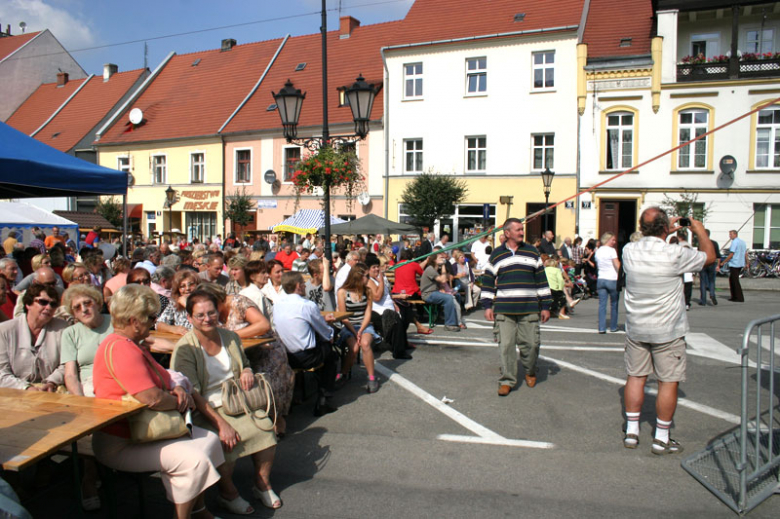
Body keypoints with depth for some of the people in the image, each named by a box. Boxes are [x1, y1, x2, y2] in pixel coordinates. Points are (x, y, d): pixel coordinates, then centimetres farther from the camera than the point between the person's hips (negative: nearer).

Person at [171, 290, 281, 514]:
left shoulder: (231, 337, 6)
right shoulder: (185, 348, -11)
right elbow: (193, 394, -18)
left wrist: (248, 372, -2)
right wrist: (221, 423, -27)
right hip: (205, 410, -4)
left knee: (265, 426, -19)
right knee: (226, 439, -30)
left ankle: (262, 484, 4)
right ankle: (227, 493, -2)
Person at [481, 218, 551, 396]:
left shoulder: (532, 252, 9)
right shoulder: (496, 254, 7)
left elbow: (542, 280, 11)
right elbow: (488, 280, 10)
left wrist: (545, 306, 8)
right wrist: (487, 305, 4)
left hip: (529, 309, 1)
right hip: (504, 310, 0)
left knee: (531, 343, 2)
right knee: (506, 345, 0)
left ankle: (530, 371, 30)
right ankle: (507, 380, 12)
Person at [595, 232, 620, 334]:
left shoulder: (597, 251, 9)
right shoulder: (611, 250, -10)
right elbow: (618, 266, -15)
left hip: (601, 280, 5)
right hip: (612, 280, -5)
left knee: (602, 304, 3)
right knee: (614, 304, 10)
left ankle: (601, 328, -2)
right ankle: (613, 327, 17)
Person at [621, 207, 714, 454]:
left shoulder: (629, 251, -6)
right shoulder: (675, 255, -18)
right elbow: (709, 256, 2)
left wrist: (666, 232, 25)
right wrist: (700, 231, 18)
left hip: (635, 329, 4)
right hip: (667, 331, -4)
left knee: (635, 377, 13)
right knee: (668, 382, 7)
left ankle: (631, 431, 20)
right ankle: (661, 438, 15)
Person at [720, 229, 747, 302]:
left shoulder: (735, 242, -14)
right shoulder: (743, 242, 13)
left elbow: (731, 254, -18)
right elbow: (746, 254, 16)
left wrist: (723, 262, -12)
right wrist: (747, 263, 22)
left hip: (734, 264, -9)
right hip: (741, 264, 9)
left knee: (735, 281, -3)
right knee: (732, 280, 16)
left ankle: (740, 298, -2)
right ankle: (734, 296, 19)